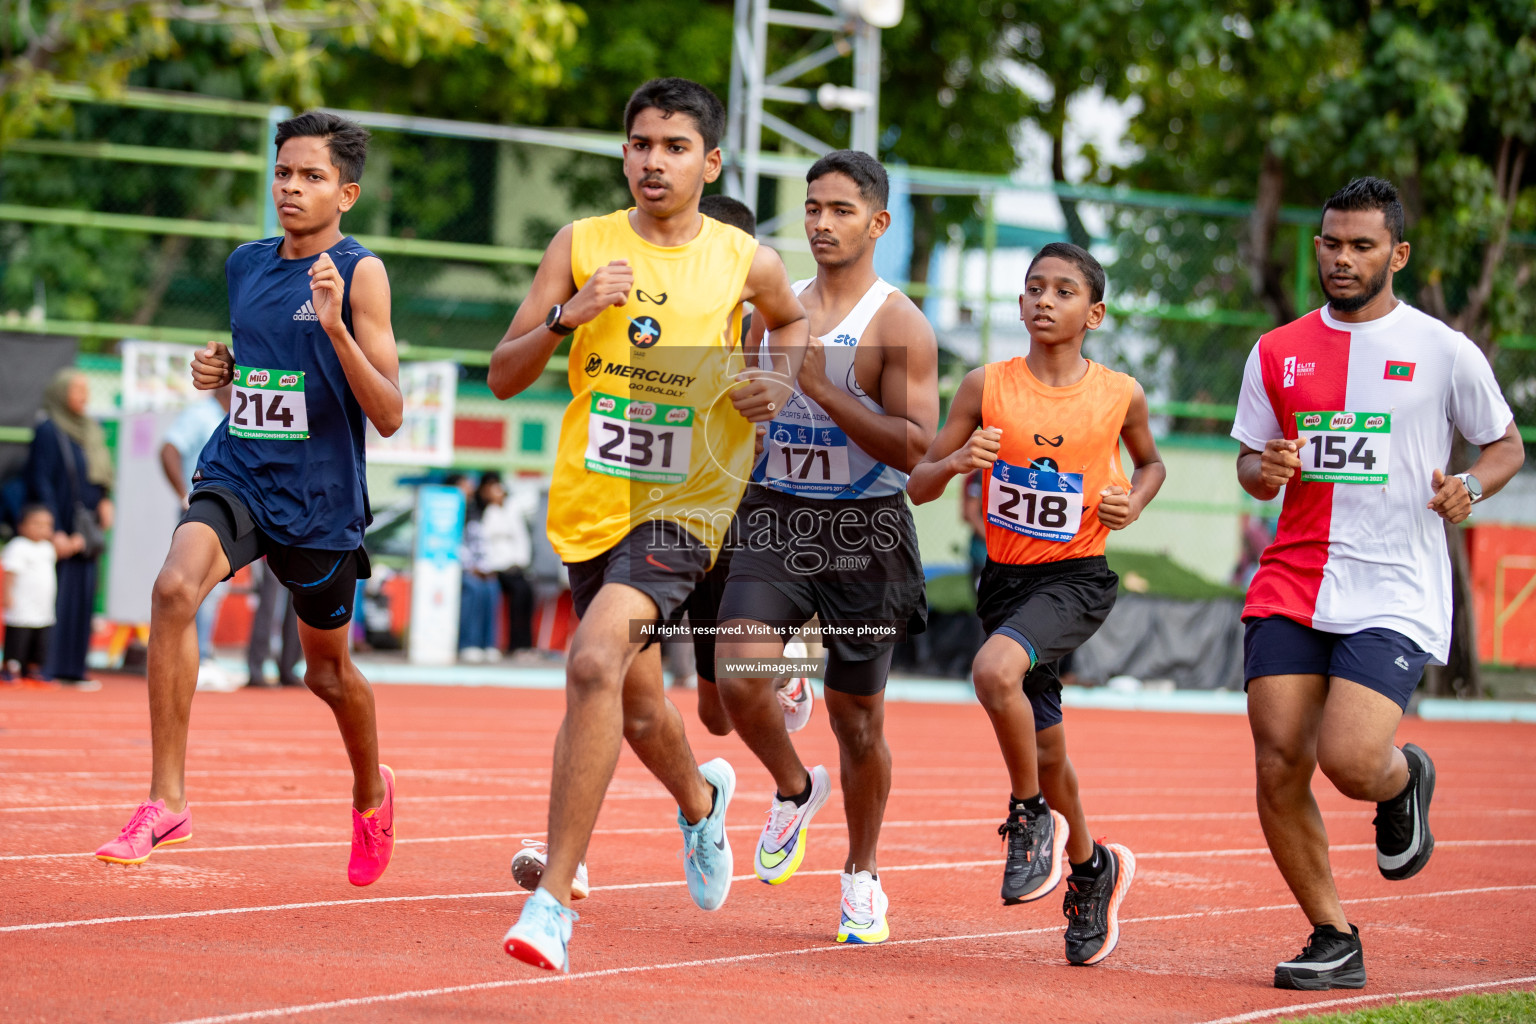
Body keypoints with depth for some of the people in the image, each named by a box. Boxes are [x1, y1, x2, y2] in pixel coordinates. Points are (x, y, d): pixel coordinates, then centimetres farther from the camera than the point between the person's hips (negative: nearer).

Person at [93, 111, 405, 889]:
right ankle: (166, 800, -23)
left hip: (318, 500, -3)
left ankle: (371, 791, 46)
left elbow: (389, 415, -13)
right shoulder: (245, 266, 9)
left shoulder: (360, 273, -8)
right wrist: (215, 370, 3)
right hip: (236, 475, 3)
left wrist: (336, 327, -25)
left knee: (327, 670, 14)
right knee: (175, 588, -27)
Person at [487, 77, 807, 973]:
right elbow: (503, 376, 0)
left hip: (685, 504, -3)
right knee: (639, 711, 18)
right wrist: (568, 315, -18)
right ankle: (701, 799, 54)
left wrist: (783, 383, 3)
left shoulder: (744, 260, 0)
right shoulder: (582, 245, 0)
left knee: (596, 663, -26)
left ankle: (553, 900, -24)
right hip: (592, 500, 3)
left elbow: (794, 320, 23)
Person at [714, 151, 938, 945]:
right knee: (741, 678, -18)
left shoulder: (898, 325, -7)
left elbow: (913, 445, -17)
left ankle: (861, 878, 25)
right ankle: (794, 792, 14)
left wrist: (820, 387, -22)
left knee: (857, 718, 5)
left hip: (862, 531, -4)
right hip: (774, 520, 4)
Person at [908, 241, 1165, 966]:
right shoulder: (987, 387, -4)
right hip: (1005, 576, 3)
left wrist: (1133, 502, -5)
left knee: (994, 670, -32)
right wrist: (957, 462, -21)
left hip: (1076, 579, -3)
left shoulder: (1119, 394, -5)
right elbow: (918, 485, 1)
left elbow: (1150, 461, 16)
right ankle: (1090, 868, 40)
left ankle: (1033, 817, -10)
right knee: (1045, 751, 13)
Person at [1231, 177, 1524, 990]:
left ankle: (1404, 781, 20)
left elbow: (1507, 444, 11)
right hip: (1291, 587, 4)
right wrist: (1264, 471, -5)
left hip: (1395, 595, -4)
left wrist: (1471, 487, -10)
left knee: (1349, 759, -19)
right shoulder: (1276, 354, 10)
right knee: (1279, 765, -4)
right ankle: (1333, 942, 13)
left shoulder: (1442, 352, 1)